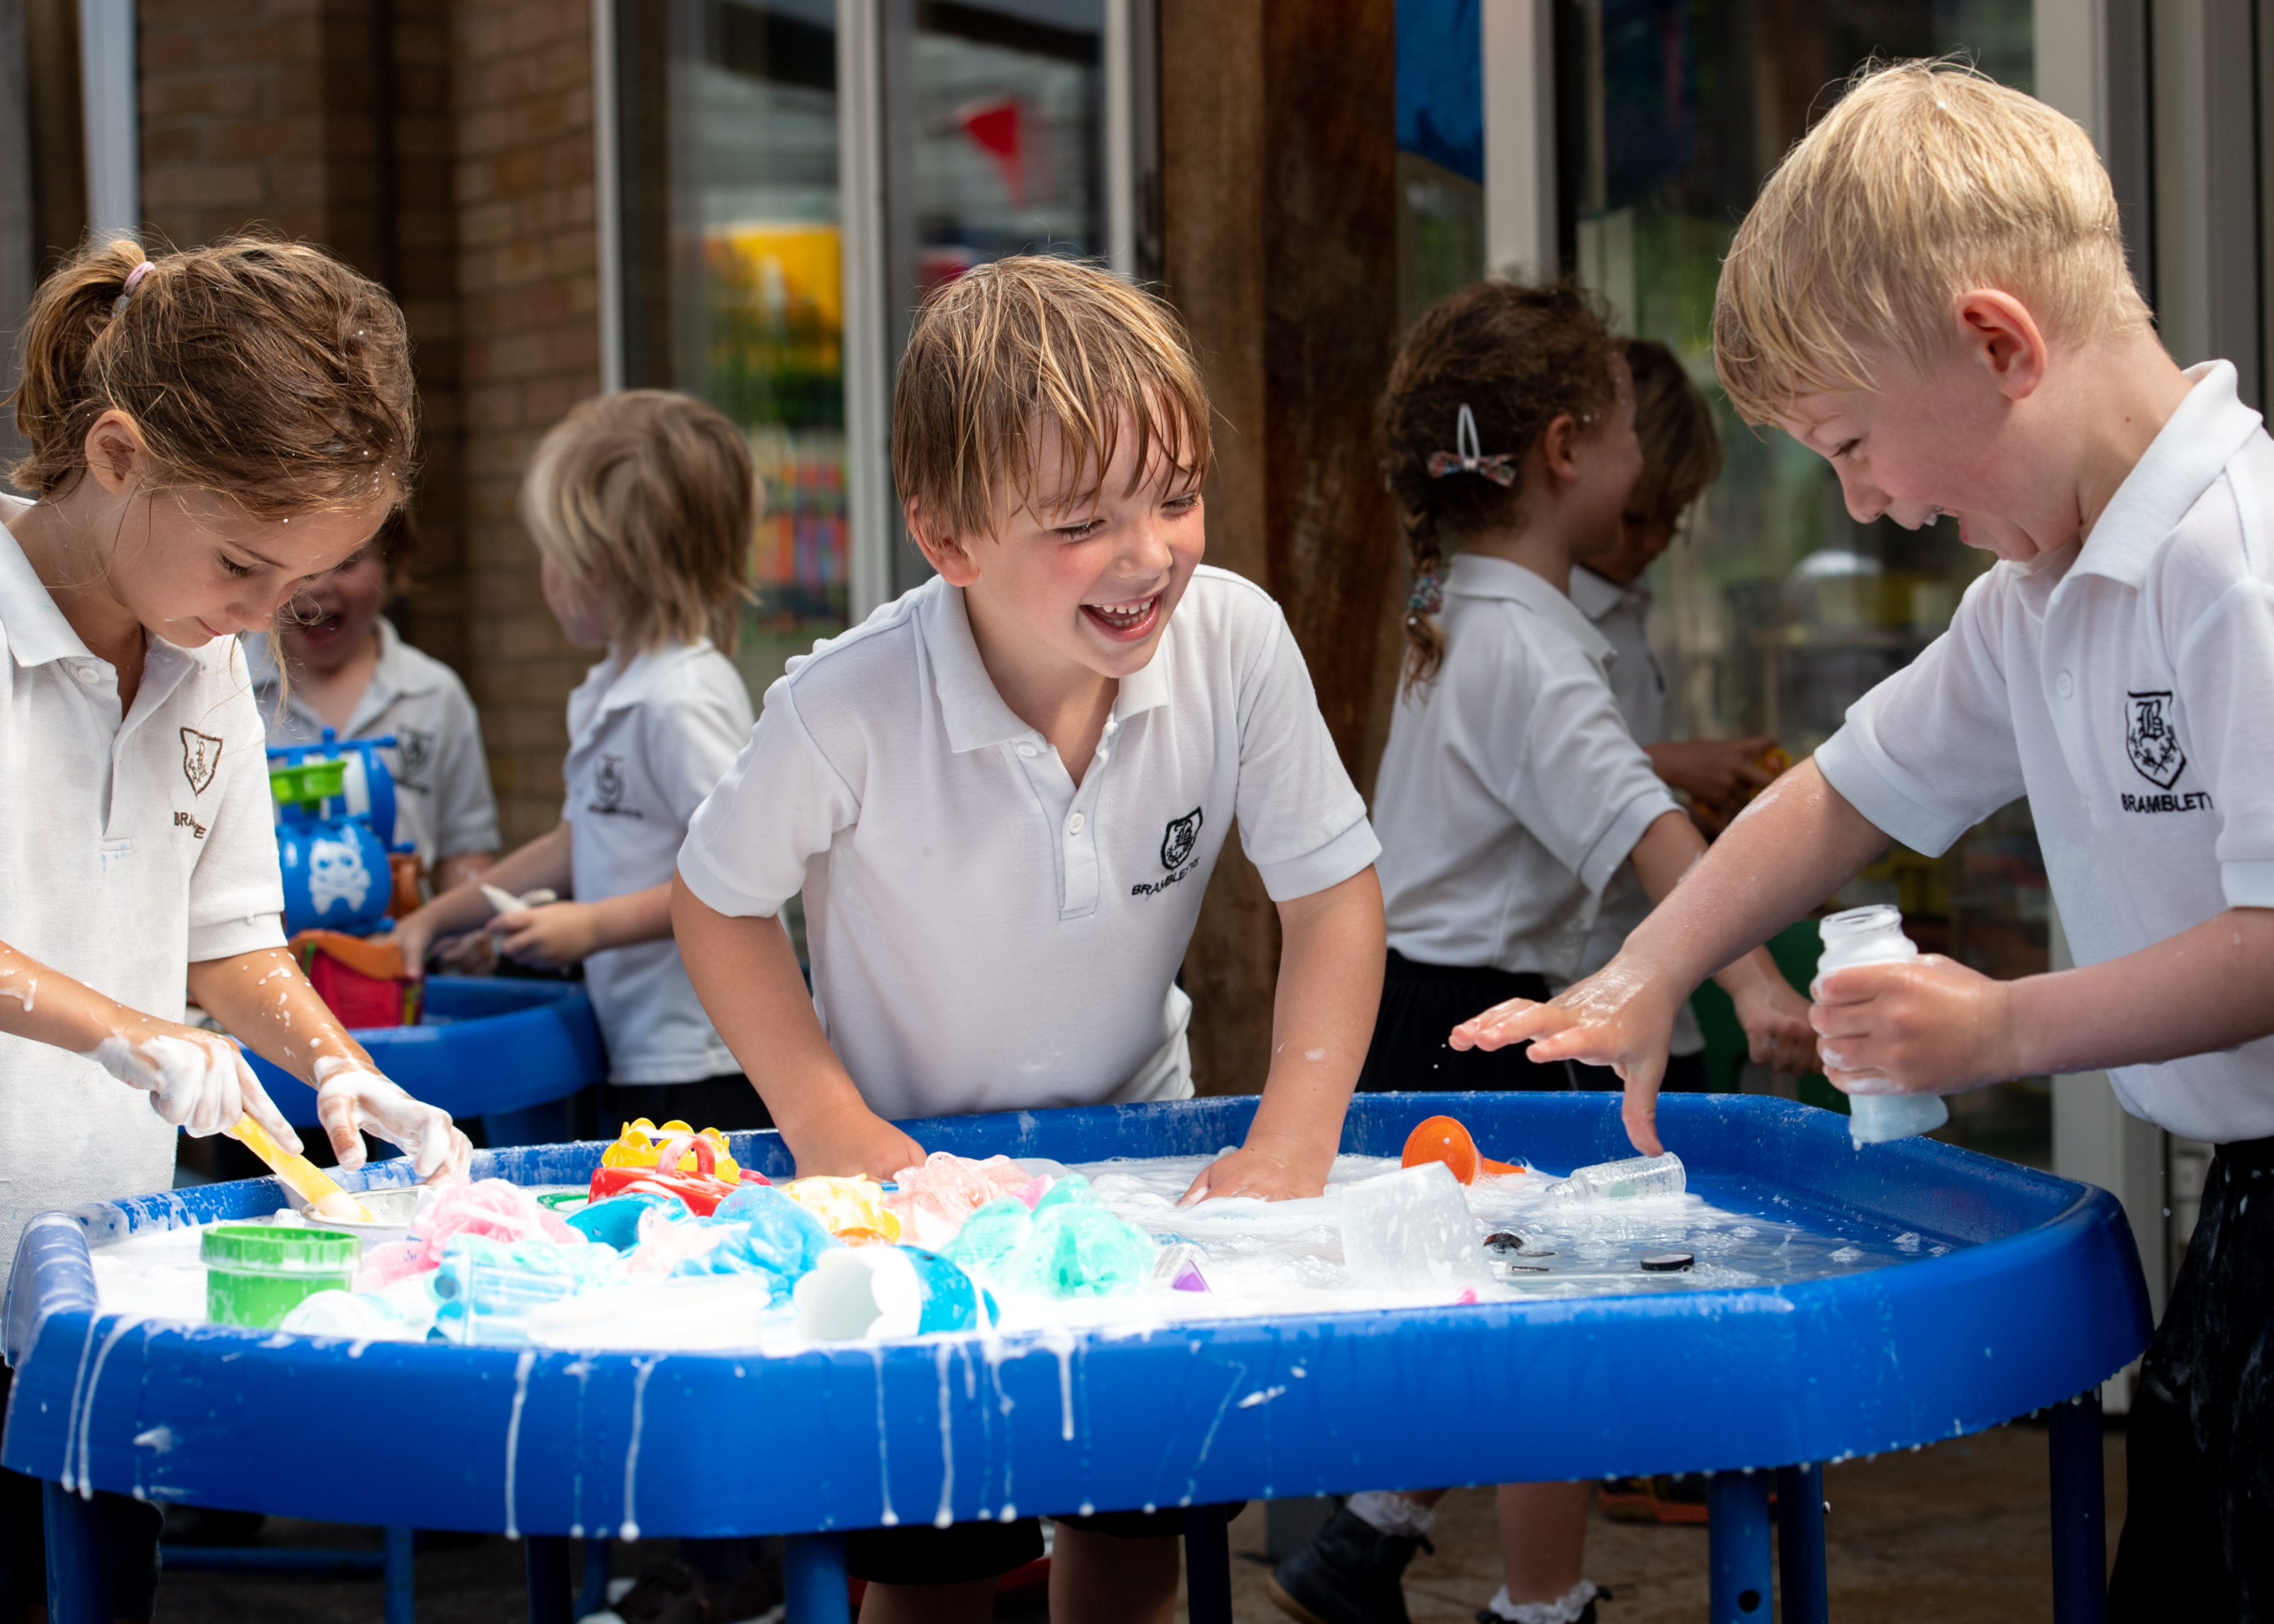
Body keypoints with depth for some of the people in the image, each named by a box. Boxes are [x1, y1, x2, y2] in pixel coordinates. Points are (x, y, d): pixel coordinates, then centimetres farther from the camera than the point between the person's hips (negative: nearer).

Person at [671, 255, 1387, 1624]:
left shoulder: (1236, 642, -23)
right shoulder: (849, 713, -29)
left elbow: (1333, 891, -13)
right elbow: (721, 900, -11)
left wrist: (1294, 1142, -21)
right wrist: (826, 1123, -19)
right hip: (918, 1168, -2)